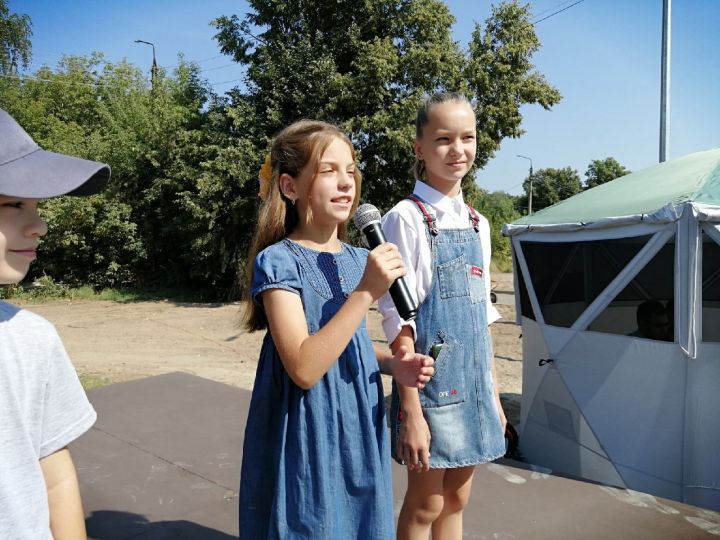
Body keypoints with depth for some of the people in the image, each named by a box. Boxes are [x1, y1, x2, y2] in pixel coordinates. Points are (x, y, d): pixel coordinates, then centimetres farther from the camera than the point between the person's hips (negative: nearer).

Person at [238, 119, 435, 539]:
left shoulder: (358, 259, 4)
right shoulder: (278, 261, -16)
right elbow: (304, 368, -25)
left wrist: (392, 363, -4)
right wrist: (367, 292, -27)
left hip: (359, 433, 6)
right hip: (307, 442, -6)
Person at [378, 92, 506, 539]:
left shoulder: (478, 224, 9)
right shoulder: (407, 218, -11)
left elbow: (481, 316, 13)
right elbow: (399, 320, -14)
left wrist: (494, 393, 12)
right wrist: (411, 410, -17)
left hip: (473, 379, 6)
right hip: (430, 375, -6)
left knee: (457, 499, 18)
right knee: (426, 504, 8)